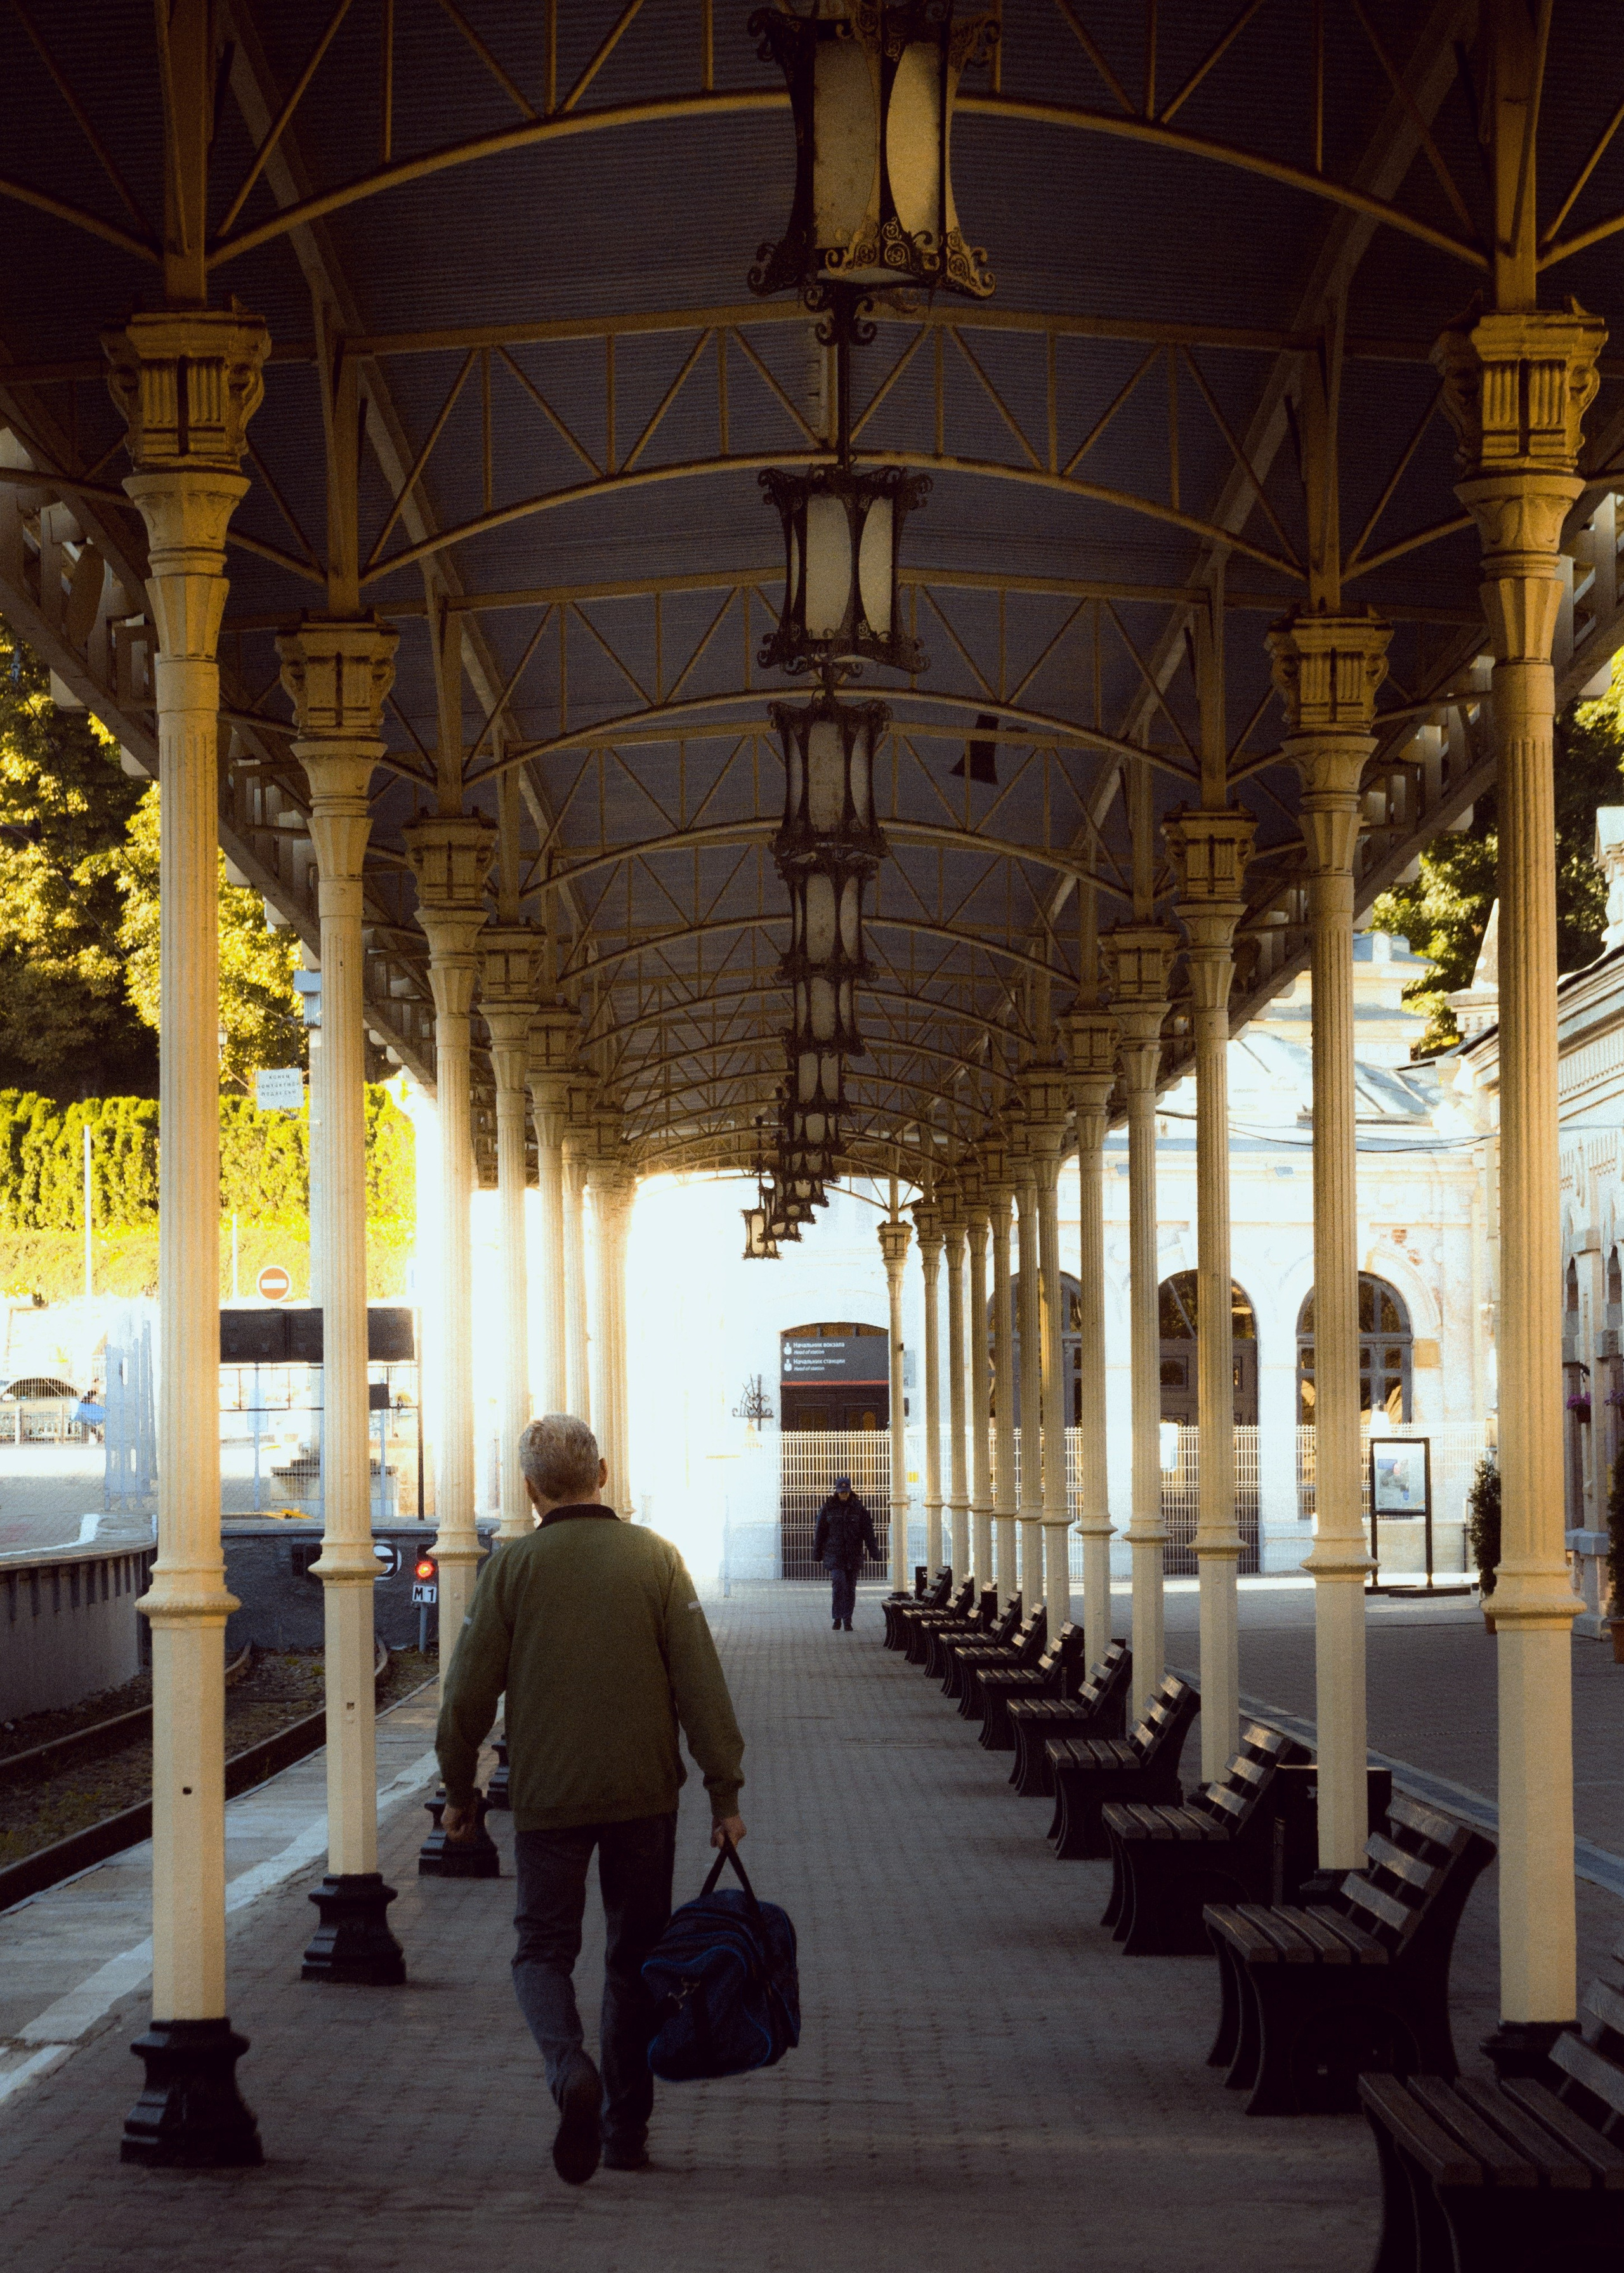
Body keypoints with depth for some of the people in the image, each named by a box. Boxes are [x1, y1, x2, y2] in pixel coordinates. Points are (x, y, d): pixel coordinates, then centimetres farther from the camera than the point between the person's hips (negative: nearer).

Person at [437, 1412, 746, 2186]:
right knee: (636, 1959, 14)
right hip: (645, 1793, 1)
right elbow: (702, 1685, -4)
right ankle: (626, 2129, 18)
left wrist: (459, 1790, 11)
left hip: (546, 1797, -1)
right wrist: (725, 1790, 2)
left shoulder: (512, 1568, -4)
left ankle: (571, 2071, -20)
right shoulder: (655, 1558, -2)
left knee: (543, 1949, 8)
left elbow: (469, 1693, -2)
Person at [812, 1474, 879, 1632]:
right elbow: (820, 1532, 8)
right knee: (839, 1584, -15)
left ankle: (848, 1621, 11)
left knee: (851, 1588, 3)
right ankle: (837, 1618, -5)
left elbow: (868, 1532, 2)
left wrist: (874, 1551, -6)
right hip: (834, 1555, -1)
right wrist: (817, 1553, 9)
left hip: (853, 1556, 1)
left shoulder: (858, 1509, 3)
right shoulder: (828, 1509, 2)